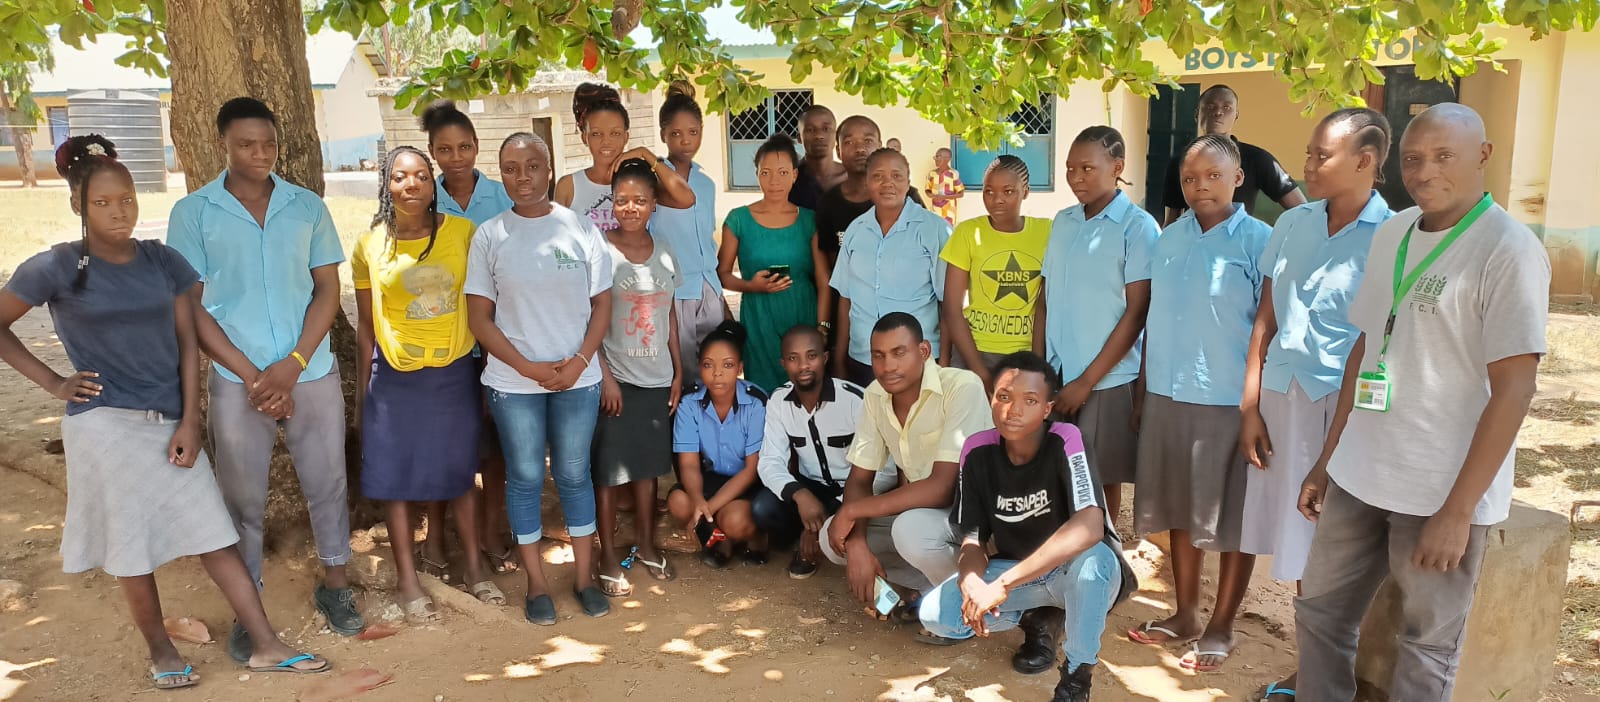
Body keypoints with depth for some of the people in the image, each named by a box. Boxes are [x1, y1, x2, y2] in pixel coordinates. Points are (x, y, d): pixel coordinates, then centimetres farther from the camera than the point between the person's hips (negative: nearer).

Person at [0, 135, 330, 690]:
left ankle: (266, 646, 8)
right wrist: (52, 382, -3)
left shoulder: (164, 261, 4)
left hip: (169, 423, 3)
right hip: (105, 426, -3)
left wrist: (189, 421, -3)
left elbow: (187, 344, 3)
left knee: (214, 535, 4)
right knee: (132, 546, 7)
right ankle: (160, 652, 26)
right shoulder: (56, 268, -6)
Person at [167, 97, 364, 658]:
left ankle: (335, 581, 31)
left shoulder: (308, 207, 2)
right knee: (243, 496, 10)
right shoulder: (192, 213, -2)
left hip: (312, 375, 1)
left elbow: (328, 290, 2)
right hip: (237, 382, -1)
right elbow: (190, 306, -3)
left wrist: (291, 365, -9)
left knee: (326, 482, 12)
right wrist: (251, 375, -10)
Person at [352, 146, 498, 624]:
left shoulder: (463, 232, -3)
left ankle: (475, 567, 28)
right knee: (394, 475, 6)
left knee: (460, 470, 12)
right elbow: (365, 325, 4)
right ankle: (407, 579, 20)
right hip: (395, 377, 0)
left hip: (456, 371, 0)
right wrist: (363, 389, 5)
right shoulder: (370, 246, -2)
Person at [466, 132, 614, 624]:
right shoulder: (490, 236, -1)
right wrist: (529, 367, -10)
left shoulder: (581, 229, 0)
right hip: (514, 381, 0)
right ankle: (537, 585, 20)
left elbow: (602, 302, 3)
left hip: (577, 376, 0)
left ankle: (584, 578, 22)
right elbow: (479, 317, -1)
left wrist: (579, 360, -10)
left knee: (574, 475, 9)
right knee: (524, 477, 7)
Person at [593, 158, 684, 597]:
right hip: (615, 377, -4)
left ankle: (645, 545, 28)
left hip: (656, 378, 4)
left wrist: (678, 372, 9)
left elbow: (670, 316, 11)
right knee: (609, 469, 2)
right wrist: (604, 375, -14)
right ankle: (609, 557, 14)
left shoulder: (665, 254, 6)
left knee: (648, 466, 14)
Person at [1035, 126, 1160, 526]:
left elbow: (1136, 313, -9)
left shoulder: (1137, 227, -6)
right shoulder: (1063, 222, 10)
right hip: (1056, 379, 5)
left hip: (1107, 381, -4)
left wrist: (1087, 380, -11)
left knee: (1102, 482, 5)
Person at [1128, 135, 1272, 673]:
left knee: (1232, 521, 7)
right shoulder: (1169, 239, 8)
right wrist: (1144, 388, 9)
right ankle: (1185, 613, 30)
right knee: (1179, 511, 14)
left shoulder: (1259, 242, -7)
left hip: (1229, 402, -5)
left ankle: (1221, 628, 21)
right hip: (1168, 396, 5)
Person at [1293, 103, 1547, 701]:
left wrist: (1457, 511, -18)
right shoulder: (1390, 234, 7)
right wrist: (1328, 458, 13)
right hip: (1359, 477, 6)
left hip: (1442, 493, -6)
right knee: (1318, 612, 14)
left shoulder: (1509, 251, -12)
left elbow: (1513, 390, -16)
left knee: (1427, 648, 9)